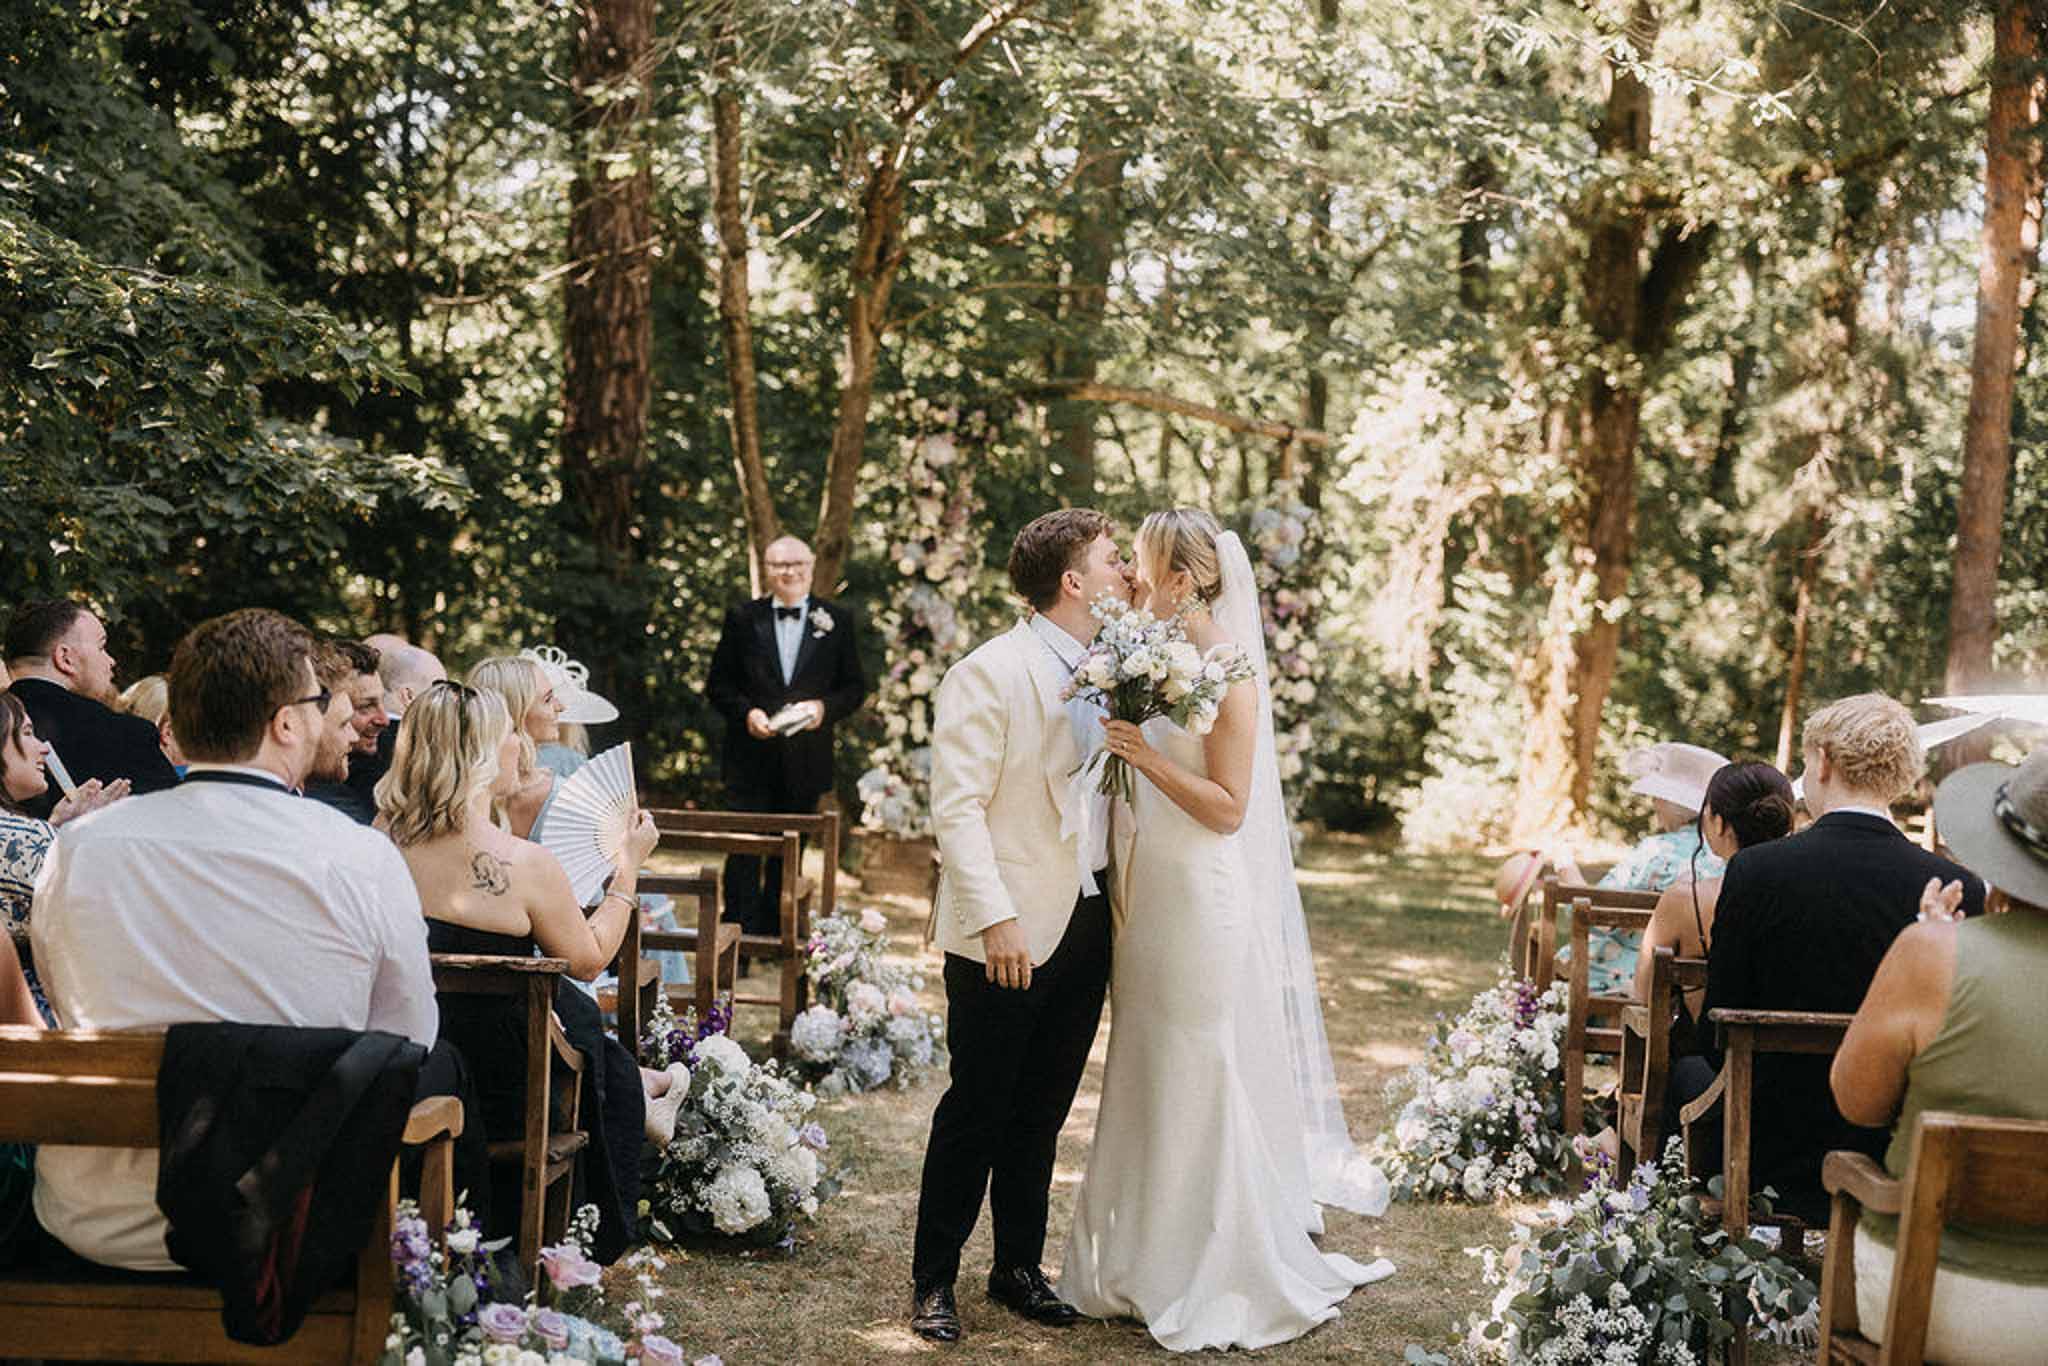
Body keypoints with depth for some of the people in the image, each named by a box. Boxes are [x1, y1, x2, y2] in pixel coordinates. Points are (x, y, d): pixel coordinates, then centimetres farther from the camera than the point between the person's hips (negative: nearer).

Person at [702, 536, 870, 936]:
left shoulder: (838, 621, 4)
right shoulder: (743, 618, 4)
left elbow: (855, 687, 6)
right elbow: (717, 684, 6)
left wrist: (825, 707, -13)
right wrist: (746, 712, -12)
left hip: (805, 763, 1)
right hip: (751, 757, -1)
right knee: (745, 851, -4)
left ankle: (775, 937, 20)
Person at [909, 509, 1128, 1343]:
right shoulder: (991, 673, -11)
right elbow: (957, 806, -15)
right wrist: (995, 917, -20)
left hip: (1087, 924, 6)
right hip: (1010, 932, -6)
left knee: (1040, 1116, 15)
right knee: (977, 1112, 3)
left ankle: (1019, 1271, 28)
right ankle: (932, 1282, 16)